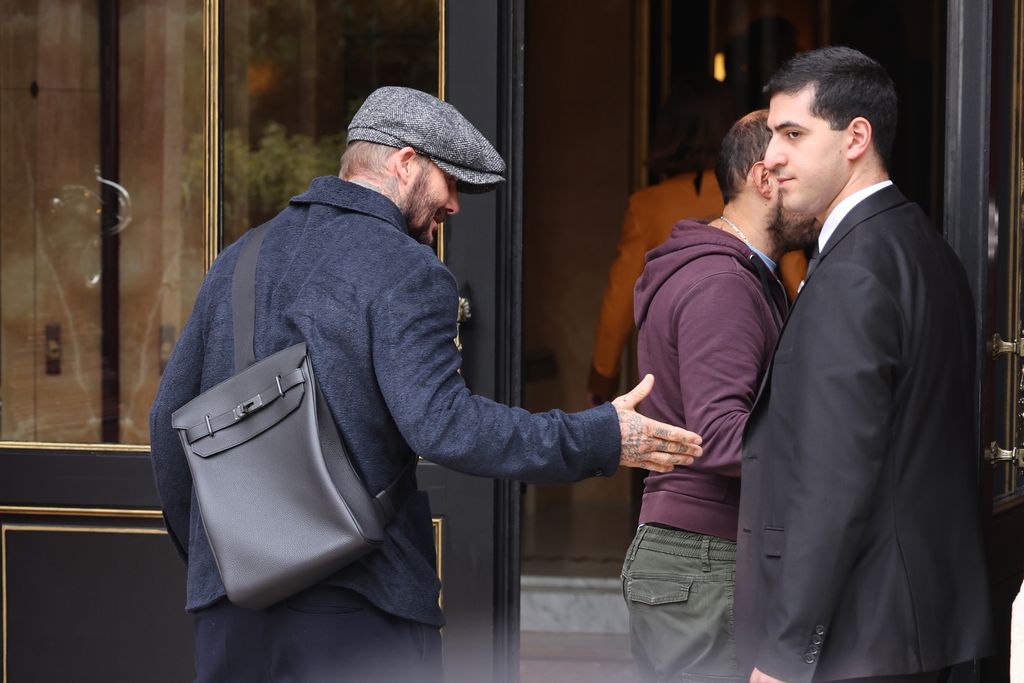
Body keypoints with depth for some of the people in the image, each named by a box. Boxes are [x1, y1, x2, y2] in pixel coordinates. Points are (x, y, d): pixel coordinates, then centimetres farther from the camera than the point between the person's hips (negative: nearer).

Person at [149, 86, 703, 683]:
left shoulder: (240, 259, 14)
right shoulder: (405, 273, -9)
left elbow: (172, 416, 17)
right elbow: (442, 423, -21)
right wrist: (600, 440, -15)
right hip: (353, 602, -7)